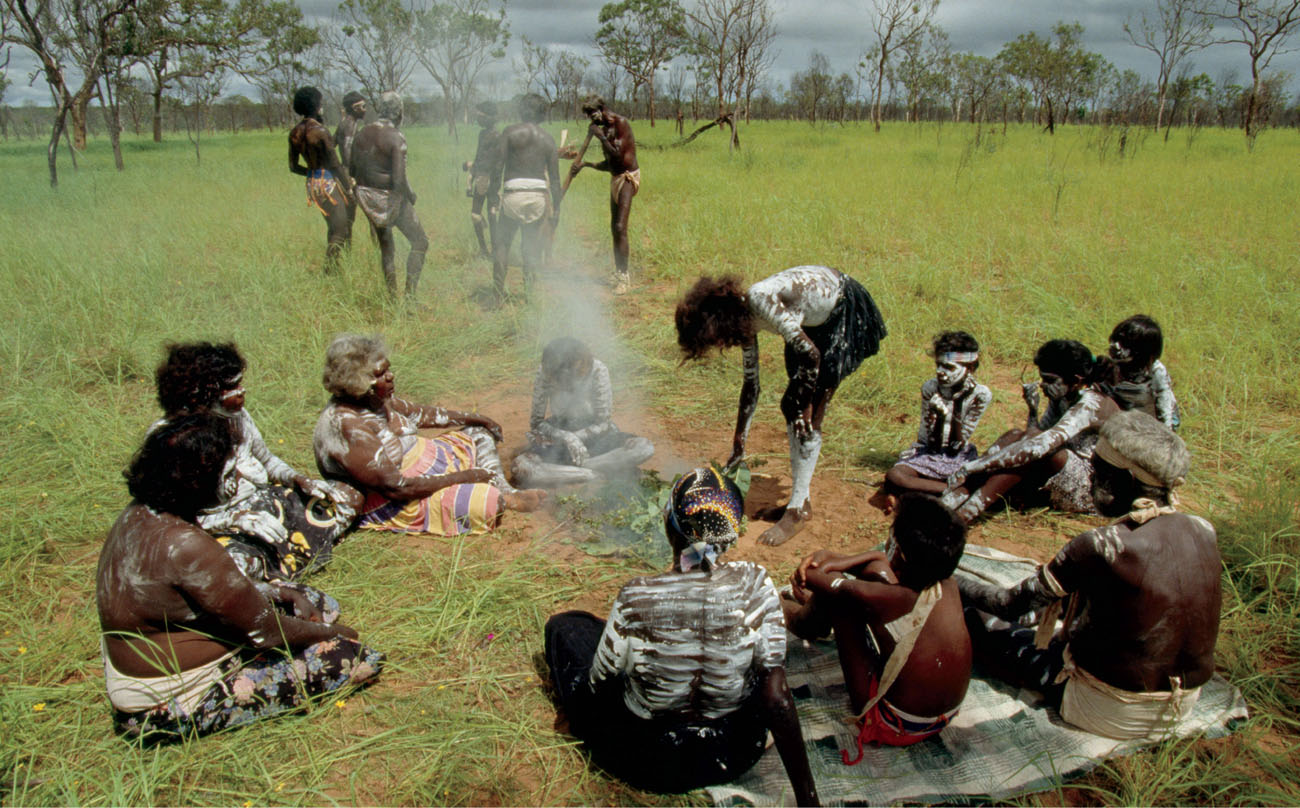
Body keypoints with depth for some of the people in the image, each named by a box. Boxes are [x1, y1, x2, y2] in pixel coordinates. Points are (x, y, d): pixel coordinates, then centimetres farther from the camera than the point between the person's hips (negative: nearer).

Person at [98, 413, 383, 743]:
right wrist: (330, 631, -6)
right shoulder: (185, 545, -33)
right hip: (170, 706, -9)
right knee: (357, 657, -13)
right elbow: (265, 630, -23)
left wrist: (274, 595, 0)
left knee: (323, 604, 16)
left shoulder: (139, 514, -3)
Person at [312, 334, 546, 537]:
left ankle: (506, 490, -2)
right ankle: (506, 500, 4)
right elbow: (394, 487, -30)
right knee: (481, 499, -30)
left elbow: (418, 414, 18)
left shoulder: (376, 399, -2)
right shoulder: (346, 427, -29)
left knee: (480, 432, 17)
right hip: (393, 505, -11)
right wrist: (459, 477, -25)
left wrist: (472, 418, 18)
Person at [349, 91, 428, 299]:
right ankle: (410, 294, -1)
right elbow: (399, 180, -23)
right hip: (391, 197, -6)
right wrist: (411, 196, -5)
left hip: (366, 196, 7)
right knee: (420, 243, 7)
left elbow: (351, 168, 8)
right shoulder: (395, 138, -18)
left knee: (386, 248, 19)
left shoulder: (363, 133, 1)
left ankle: (393, 296, 23)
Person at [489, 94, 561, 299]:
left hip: (514, 193, -2)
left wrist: (494, 188, 4)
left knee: (501, 243, 9)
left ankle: (499, 293, 6)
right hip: (539, 194, 2)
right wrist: (556, 205, 13)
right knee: (532, 246, 11)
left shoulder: (510, 132, 0)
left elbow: (499, 164, -6)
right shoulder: (548, 140, 8)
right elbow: (554, 177, 7)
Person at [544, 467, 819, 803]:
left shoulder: (637, 599, -28)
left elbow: (598, 688, -13)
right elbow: (777, 697, -22)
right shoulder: (755, 584, -23)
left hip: (647, 764, -3)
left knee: (564, 625, 19)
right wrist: (807, 797, -13)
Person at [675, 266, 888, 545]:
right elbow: (751, 384, 8)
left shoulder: (761, 300, -30)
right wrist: (739, 442, 13)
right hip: (817, 320, 9)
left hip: (846, 312, -9)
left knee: (809, 417, -11)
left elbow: (811, 354, -25)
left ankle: (799, 509, -5)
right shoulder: (745, 319, -3)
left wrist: (806, 404, -11)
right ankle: (801, 499, 17)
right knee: (791, 406, 7)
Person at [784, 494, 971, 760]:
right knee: (876, 568, 8)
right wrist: (837, 562, 0)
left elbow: (811, 576, -14)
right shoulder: (949, 584, -14)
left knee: (833, 590, -7)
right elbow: (884, 559, 7)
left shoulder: (884, 600, -32)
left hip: (893, 728, -6)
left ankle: (801, 619, 31)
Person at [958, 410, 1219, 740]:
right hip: (1184, 707, 7)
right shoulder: (1203, 531, -7)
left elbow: (1012, 604, -17)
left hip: (1107, 712, -7)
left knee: (976, 617, 7)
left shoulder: (1103, 547, -27)